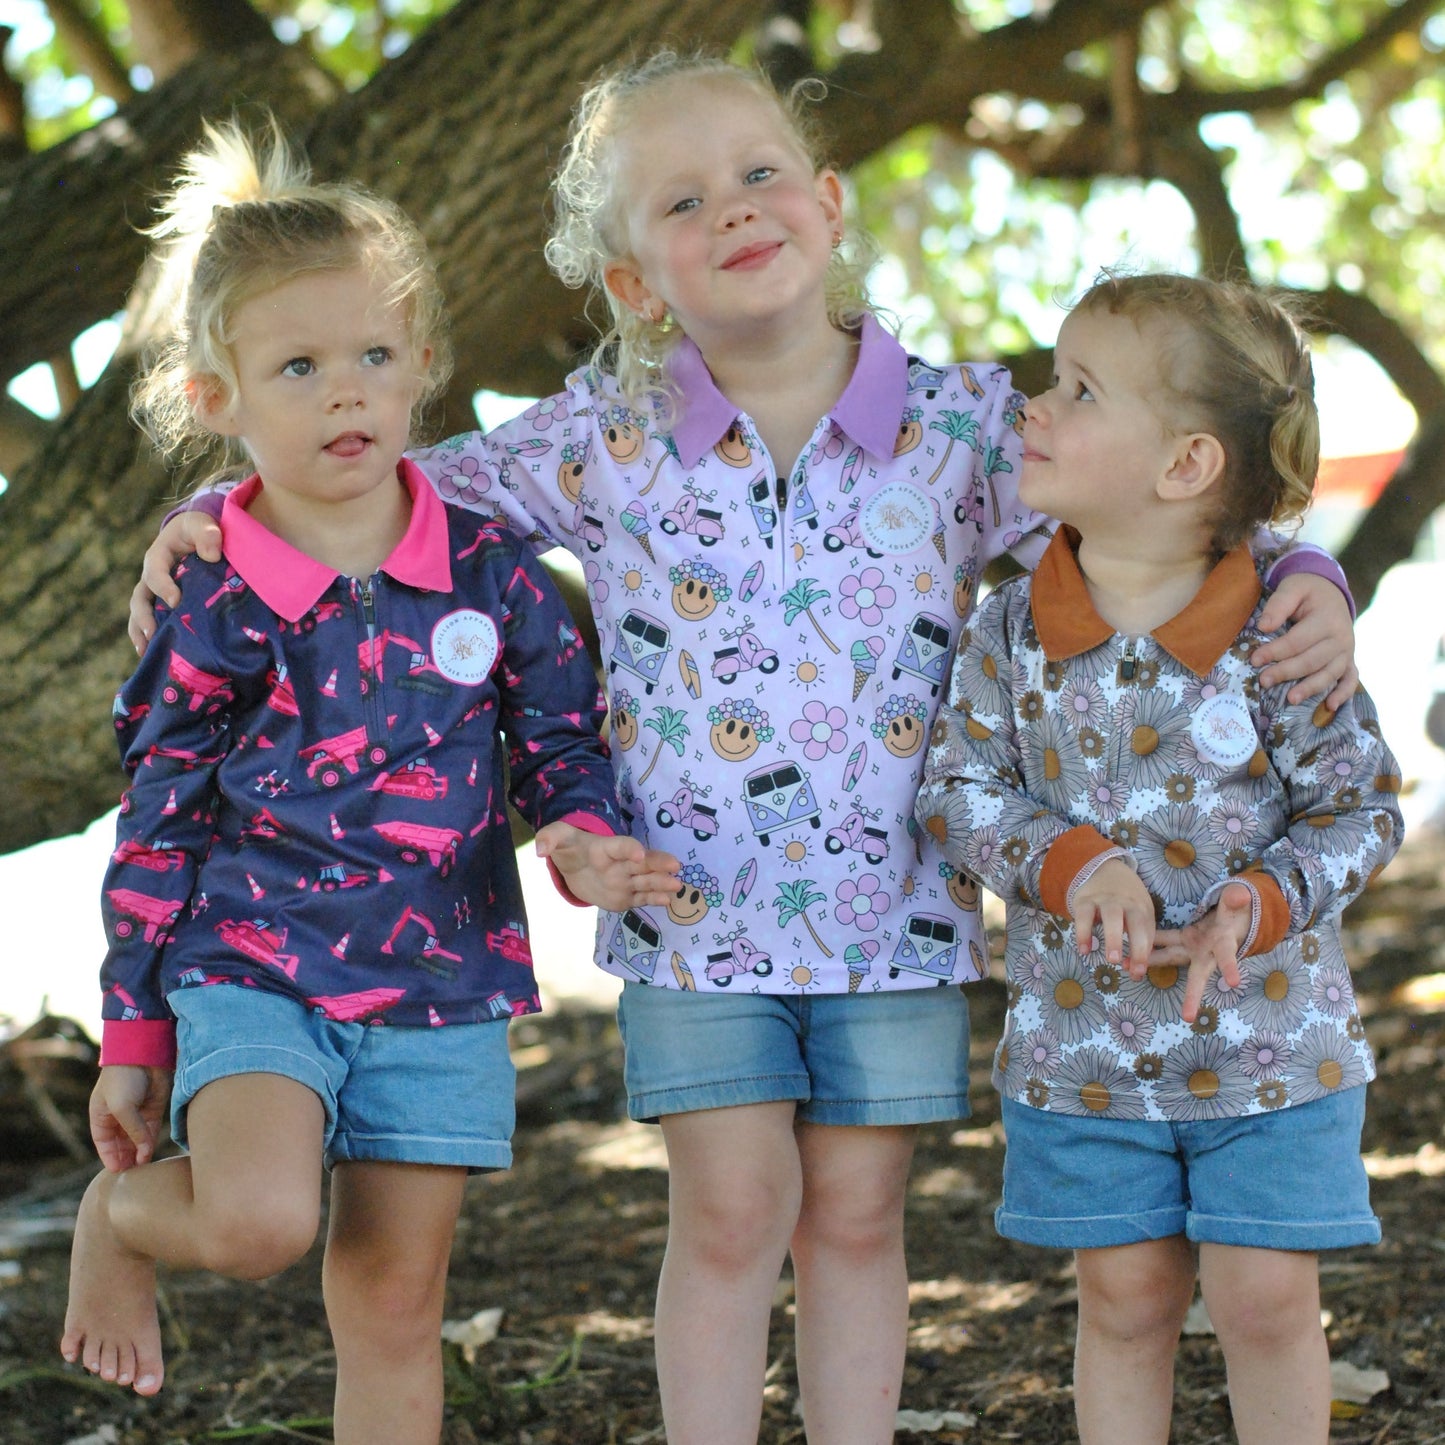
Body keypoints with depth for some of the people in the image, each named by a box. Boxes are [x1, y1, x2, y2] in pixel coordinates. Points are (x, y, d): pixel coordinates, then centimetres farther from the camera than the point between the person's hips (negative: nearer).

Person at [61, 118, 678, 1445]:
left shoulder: (488, 569, -1)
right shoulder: (214, 611, -6)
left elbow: (566, 733, 8)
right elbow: (155, 828, 0)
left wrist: (580, 832, -15)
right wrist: (132, 1038, 2)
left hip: (439, 982, 3)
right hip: (250, 966, -2)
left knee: (397, 1302, 7)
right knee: (262, 1219, -27)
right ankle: (122, 1214, 8)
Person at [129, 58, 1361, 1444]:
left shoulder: (959, 425, -4)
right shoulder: (605, 443, -4)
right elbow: (409, 487, 7)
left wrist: (1295, 583, -14)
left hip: (896, 899, 1)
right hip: (697, 902, 0)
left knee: (857, 1212, 10)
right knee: (730, 1211, 3)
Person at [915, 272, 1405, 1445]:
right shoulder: (1014, 630, -6)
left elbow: (1361, 806, -5)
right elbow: (958, 794, -3)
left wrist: (1263, 902, -22)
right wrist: (1074, 865, -20)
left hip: (1268, 1034, -2)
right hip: (1082, 1045, 2)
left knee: (1267, 1299, 3)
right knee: (1126, 1298, 10)